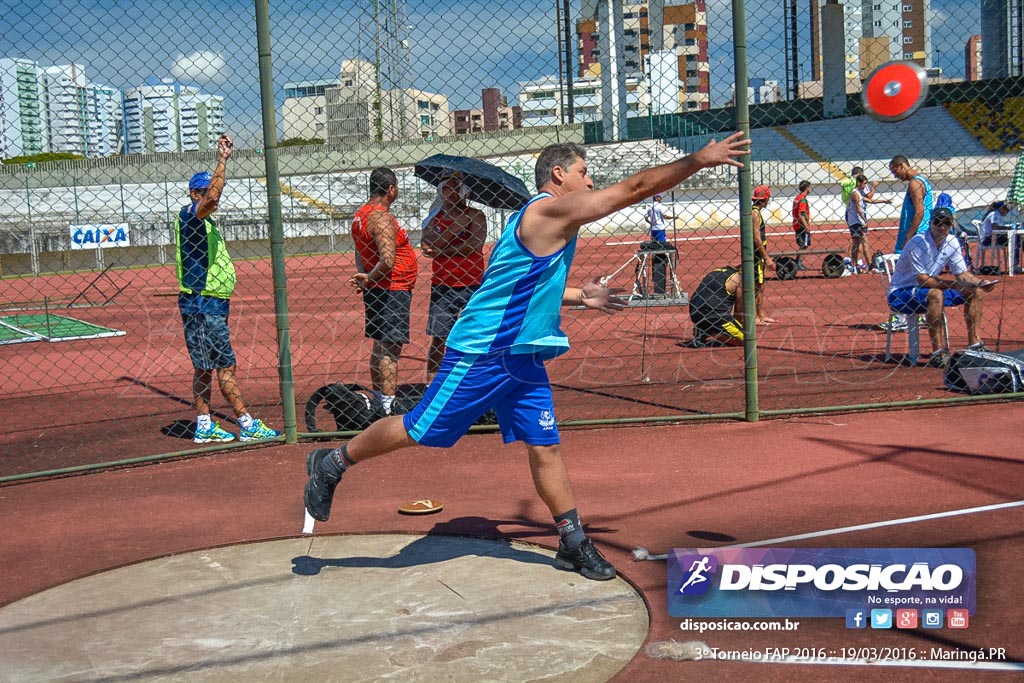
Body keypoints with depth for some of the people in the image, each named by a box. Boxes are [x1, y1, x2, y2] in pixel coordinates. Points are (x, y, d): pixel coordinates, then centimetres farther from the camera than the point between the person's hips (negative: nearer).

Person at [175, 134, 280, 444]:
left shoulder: (206, 221, 16)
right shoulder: (189, 216, -14)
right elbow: (210, 198, -28)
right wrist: (222, 160, -28)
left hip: (211, 304, 9)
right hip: (201, 305, -9)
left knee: (205, 367, 10)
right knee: (225, 366, -7)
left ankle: (204, 427, 15)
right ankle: (248, 426, -5)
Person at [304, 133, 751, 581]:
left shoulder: (543, 219, 16)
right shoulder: (550, 209, -14)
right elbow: (635, 188, -18)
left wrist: (579, 297, 24)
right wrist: (698, 159, -12)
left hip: (523, 358, 10)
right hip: (481, 354, -10)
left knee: (545, 447, 8)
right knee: (417, 431, 0)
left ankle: (573, 543, 14)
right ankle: (333, 463, 19)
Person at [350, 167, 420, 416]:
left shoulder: (361, 214, 13)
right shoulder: (382, 217, -18)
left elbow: (360, 253, 17)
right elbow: (387, 262, -26)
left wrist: (365, 278, 10)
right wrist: (369, 279, -12)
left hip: (376, 290, 10)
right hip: (393, 290, -10)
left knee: (381, 346, 17)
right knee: (390, 349, -10)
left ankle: (378, 401, 26)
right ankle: (389, 409, -11)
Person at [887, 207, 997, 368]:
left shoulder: (952, 243, 0)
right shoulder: (918, 242, -22)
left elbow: (962, 274, 6)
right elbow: (922, 280, -27)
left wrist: (981, 282, -13)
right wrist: (952, 284, -35)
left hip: (929, 290, 8)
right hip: (900, 294, -8)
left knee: (974, 291, 2)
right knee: (936, 294, -37)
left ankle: (974, 343, 6)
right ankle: (937, 353, -34)